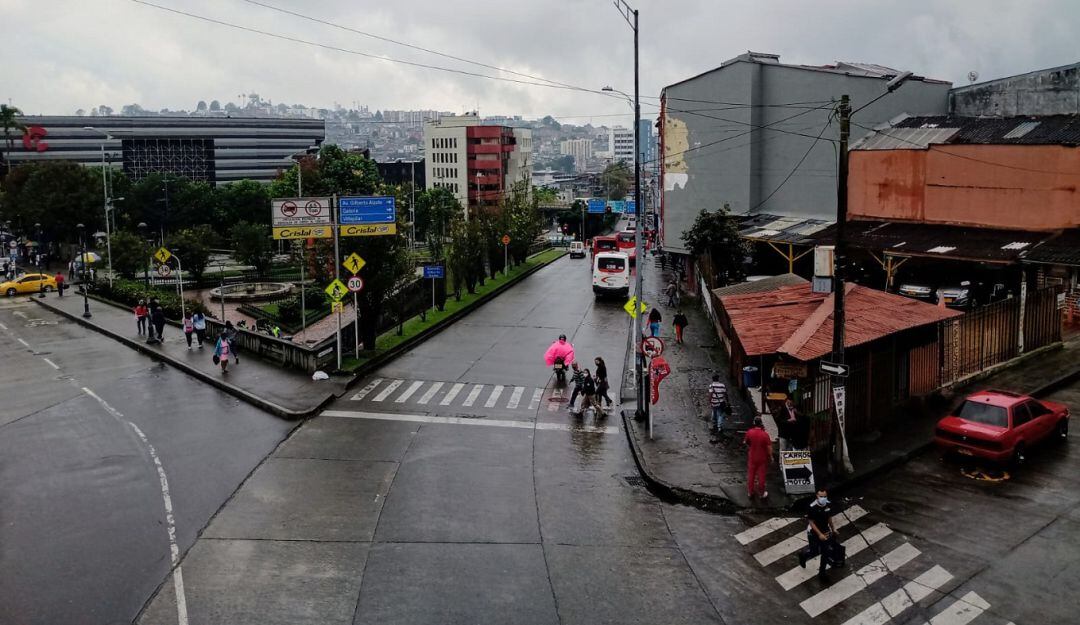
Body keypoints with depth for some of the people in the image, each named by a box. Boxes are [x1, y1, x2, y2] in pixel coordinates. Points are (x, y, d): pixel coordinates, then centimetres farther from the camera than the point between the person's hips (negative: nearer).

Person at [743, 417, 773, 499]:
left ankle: (750, 493, 25)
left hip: (752, 457, 2)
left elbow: (746, 443, 2)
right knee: (761, 476, 11)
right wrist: (771, 457, -1)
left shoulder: (749, 432, -14)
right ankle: (762, 493, 23)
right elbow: (769, 448, -16)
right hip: (762, 458, -2)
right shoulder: (765, 434, -22)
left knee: (751, 475, 15)